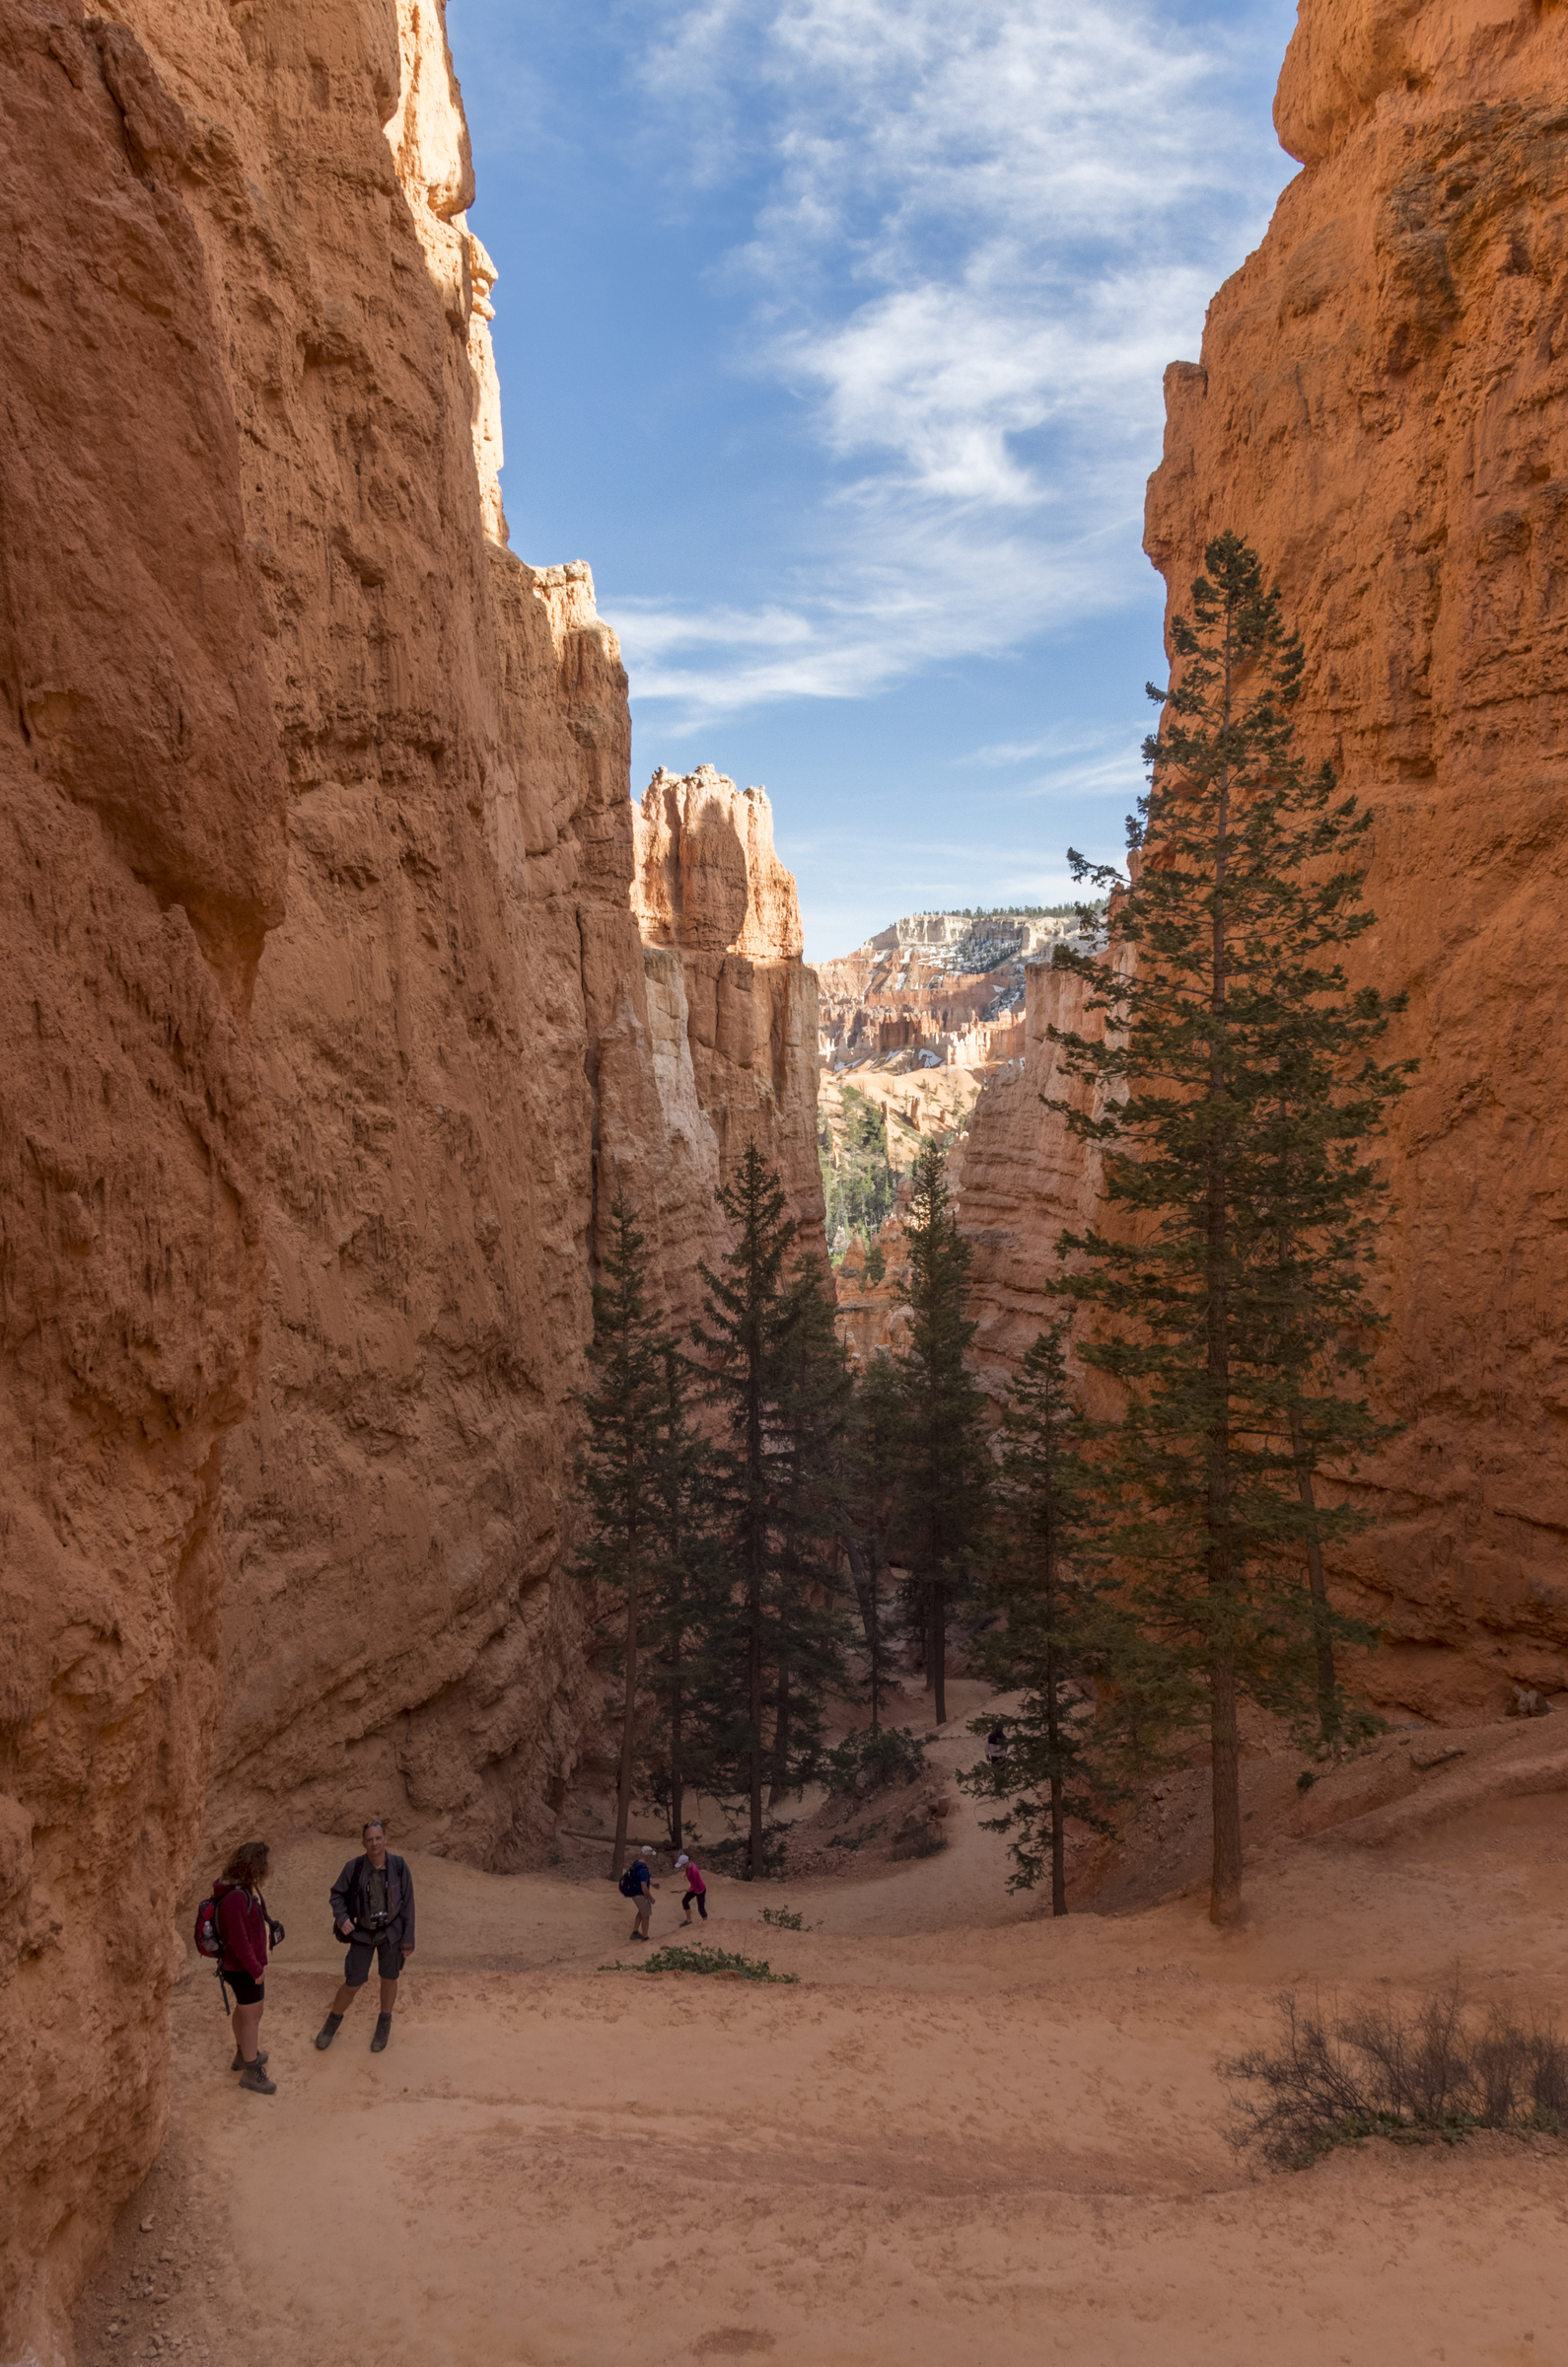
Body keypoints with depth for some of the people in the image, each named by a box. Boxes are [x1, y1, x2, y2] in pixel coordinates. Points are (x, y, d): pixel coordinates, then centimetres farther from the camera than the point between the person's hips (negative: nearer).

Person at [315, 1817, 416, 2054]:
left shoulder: (399, 1866, -18)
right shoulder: (354, 1866, -18)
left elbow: (407, 1902, -9)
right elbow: (338, 1894, -3)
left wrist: (409, 1937, -7)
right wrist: (341, 1918, -22)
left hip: (391, 1932, 0)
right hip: (363, 1934, 0)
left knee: (389, 1979, 15)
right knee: (352, 1985, 7)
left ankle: (384, 2025, 42)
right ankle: (332, 2023, 38)